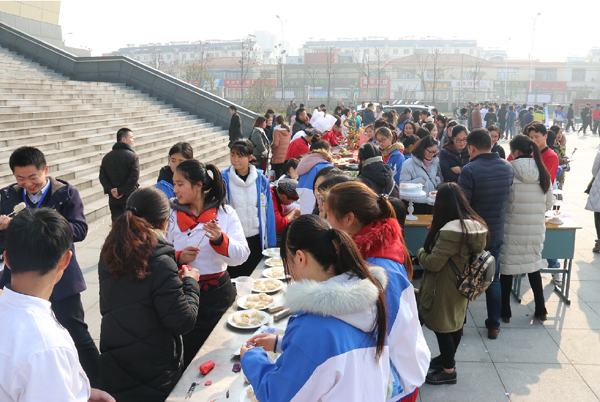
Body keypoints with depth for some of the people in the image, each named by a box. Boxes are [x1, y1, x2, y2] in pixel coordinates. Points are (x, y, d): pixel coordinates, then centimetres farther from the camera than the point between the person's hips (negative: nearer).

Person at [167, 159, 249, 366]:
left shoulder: (225, 213, -3)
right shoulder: (171, 215, 0)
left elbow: (241, 256, -11)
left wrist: (220, 240, -27)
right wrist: (178, 258, -19)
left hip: (218, 292, 0)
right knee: (188, 358, 5)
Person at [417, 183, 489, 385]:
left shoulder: (450, 231, -30)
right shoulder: (475, 224, -3)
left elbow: (432, 263, -24)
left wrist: (421, 253, -2)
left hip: (445, 289, -9)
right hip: (462, 284, 9)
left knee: (442, 326, 7)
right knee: (456, 324, 22)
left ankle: (448, 371, 22)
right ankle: (447, 358, 42)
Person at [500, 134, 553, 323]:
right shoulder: (543, 172, 4)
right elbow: (549, 204, 9)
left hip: (512, 226, -4)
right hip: (536, 227, 4)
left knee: (506, 266, 6)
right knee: (533, 265, 17)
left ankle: (505, 311, 16)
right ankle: (540, 310, 26)